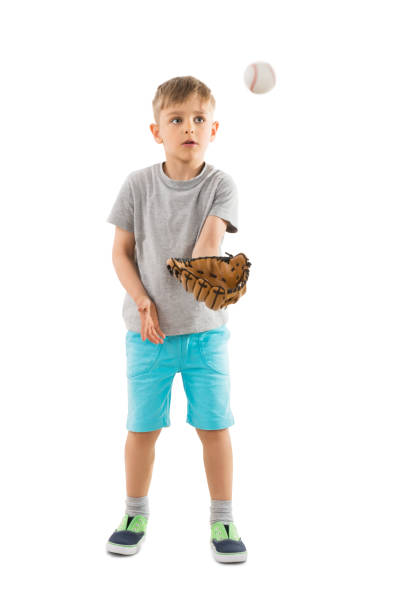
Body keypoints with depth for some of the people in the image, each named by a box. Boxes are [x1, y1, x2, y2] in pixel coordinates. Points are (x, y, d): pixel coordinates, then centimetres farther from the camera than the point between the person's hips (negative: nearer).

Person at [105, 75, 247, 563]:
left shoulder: (220, 185, -4)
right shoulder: (138, 185, -2)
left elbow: (212, 236, -21)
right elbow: (122, 251, 2)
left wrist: (200, 264, -44)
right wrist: (142, 301, -12)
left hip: (206, 327, 0)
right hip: (148, 330, 1)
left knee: (214, 424, 4)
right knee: (142, 425, 8)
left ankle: (222, 519, 22)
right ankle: (136, 513, 30)